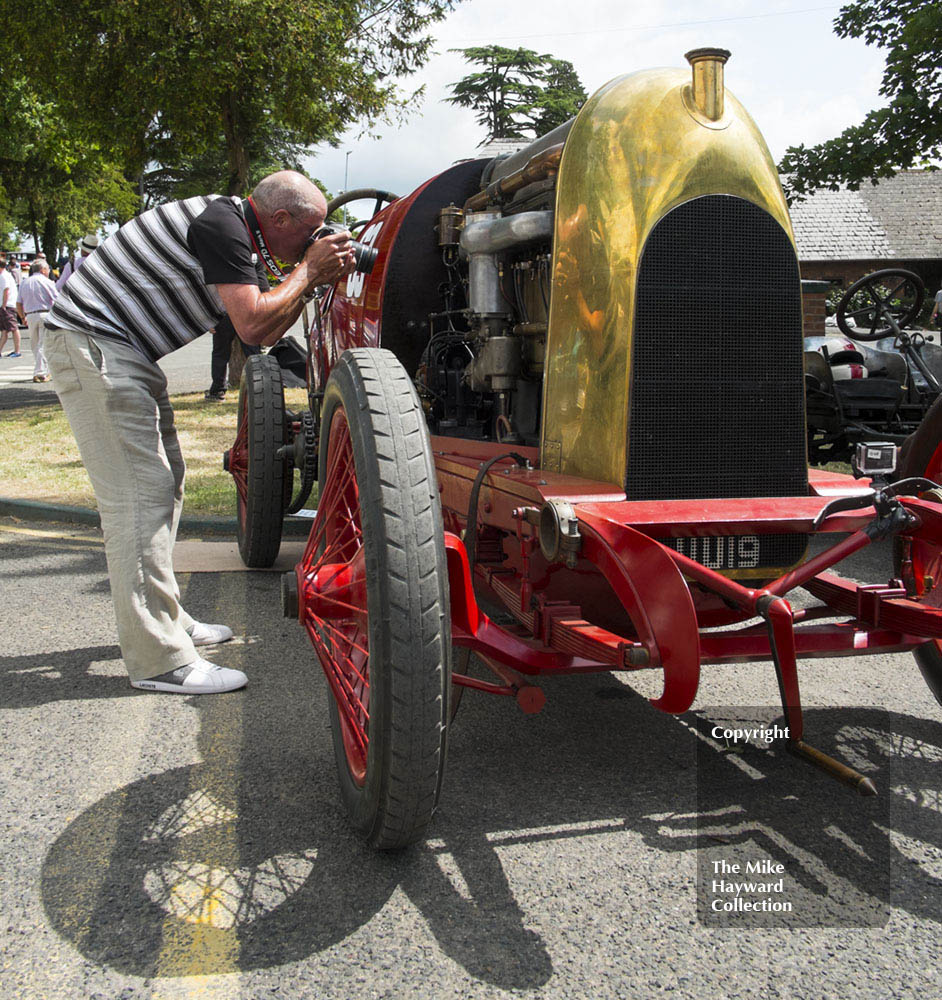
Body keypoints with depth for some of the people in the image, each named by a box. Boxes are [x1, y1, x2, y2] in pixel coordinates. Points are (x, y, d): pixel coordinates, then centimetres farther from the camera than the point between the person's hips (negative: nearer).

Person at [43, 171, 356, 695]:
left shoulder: (235, 234, 15)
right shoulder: (220, 223, -17)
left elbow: (267, 332, 17)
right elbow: (253, 326, -22)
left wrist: (316, 280, 6)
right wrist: (308, 270, -10)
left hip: (128, 355, 11)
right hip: (92, 344, -11)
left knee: (164, 481, 15)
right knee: (138, 493, -13)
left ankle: (167, 619, 27)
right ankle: (160, 659, -9)